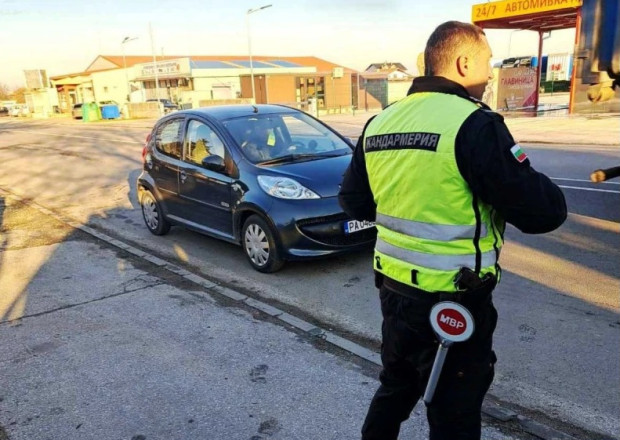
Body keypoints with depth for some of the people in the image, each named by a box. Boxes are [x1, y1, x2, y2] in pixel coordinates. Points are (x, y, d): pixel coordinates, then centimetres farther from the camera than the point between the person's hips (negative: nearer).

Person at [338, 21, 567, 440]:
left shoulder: (379, 123, 3)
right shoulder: (474, 124, -18)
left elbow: (353, 202, 12)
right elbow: (543, 212, -16)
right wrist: (537, 187, 4)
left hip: (394, 288, 7)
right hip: (455, 303, -6)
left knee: (394, 390, 27)